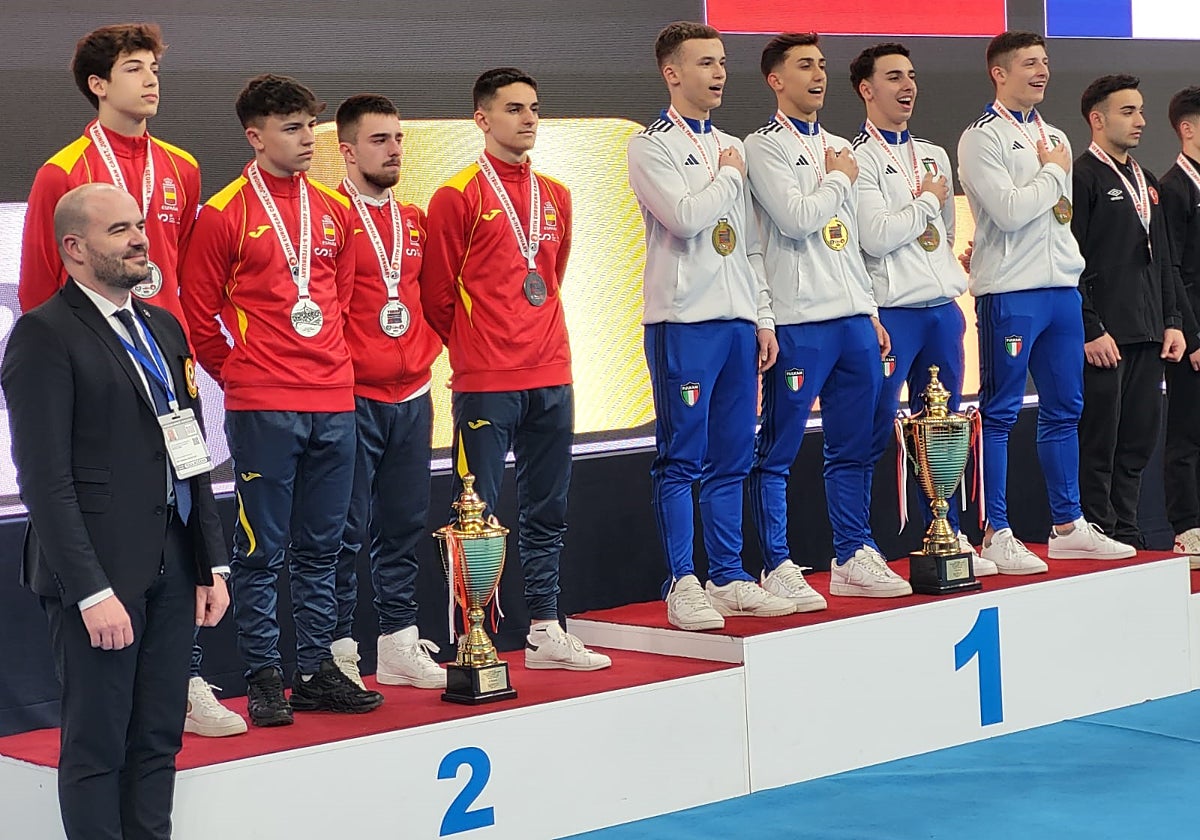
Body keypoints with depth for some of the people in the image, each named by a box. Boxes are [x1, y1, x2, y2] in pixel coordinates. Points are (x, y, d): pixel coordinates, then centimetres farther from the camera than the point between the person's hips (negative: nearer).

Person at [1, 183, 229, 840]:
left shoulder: (164, 328, 16)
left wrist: (212, 563, 12)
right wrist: (92, 592, -18)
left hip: (172, 568, 7)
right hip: (100, 571, -7)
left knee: (159, 738, 10)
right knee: (97, 747, 1)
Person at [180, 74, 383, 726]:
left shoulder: (334, 211, 12)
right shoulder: (224, 214, -4)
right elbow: (198, 314, 0)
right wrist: (238, 373, 4)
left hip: (333, 403, 5)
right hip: (262, 408, -5)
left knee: (320, 548, 10)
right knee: (261, 550, -1)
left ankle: (316, 671, 18)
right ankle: (264, 678, 6)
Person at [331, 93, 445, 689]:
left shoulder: (415, 223, 15)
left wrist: (424, 351, 13)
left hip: (411, 396, 7)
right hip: (352, 398, -7)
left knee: (403, 527, 10)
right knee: (346, 532, -4)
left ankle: (400, 645, 17)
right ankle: (339, 654, 2)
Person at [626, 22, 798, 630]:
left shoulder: (731, 148, 18)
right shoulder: (651, 147, -3)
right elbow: (685, 217, -19)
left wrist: (763, 318, 15)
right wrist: (728, 175, -3)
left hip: (736, 320, 7)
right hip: (683, 322, -7)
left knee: (731, 460, 9)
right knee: (681, 459, -3)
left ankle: (729, 580, 15)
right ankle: (683, 586, 1)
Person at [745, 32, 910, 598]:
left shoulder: (839, 149, 19)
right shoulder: (764, 147, -4)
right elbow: (796, 219, -18)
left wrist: (871, 312, 18)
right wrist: (839, 180, -2)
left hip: (853, 318, 7)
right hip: (799, 321, -7)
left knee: (852, 447, 10)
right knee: (778, 451, -3)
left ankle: (852, 557, 17)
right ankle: (778, 568, 3)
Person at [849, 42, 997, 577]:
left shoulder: (934, 156, 17)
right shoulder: (858, 159, -6)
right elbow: (875, 236, -17)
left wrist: (954, 297, 16)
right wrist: (927, 201, -5)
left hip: (942, 309, 7)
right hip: (892, 313, -7)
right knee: (875, 433, -6)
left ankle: (948, 540, 18)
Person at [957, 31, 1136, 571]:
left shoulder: (1055, 137, 18)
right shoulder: (982, 138, -5)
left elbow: (1064, 210, 18)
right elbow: (1009, 211, -16)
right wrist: (1053, 173, -2)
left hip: (1063, 287, 7)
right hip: (1009, 291, -7)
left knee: (1064, 409, 10)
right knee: (1000, 413, -3)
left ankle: (1068, 526, 18)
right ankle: (996, 535, 0)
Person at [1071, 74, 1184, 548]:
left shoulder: (1145, 181, 19)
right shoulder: (1081, 177, -7)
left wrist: (1171, 322, 14)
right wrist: (1091, 330, -16)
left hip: (1147, 334, 8)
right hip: (1105, 335, -8)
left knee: (1139, 439, 9)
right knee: (1099, 440, -4)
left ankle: (1126, 535, 15)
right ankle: (1098, 533, 2)